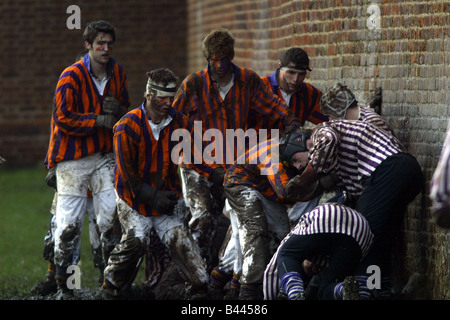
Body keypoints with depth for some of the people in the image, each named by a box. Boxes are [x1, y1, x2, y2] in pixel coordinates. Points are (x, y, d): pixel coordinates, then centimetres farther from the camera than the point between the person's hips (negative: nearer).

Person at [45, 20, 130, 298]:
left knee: (112, 217, -5)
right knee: (70, 221, -4)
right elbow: (63, 118, -14)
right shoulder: (71, 77, -11)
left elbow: (127, 113, 14)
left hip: (105, 155, 4)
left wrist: (118, 111, -10)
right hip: (73, 157, -4)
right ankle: (62, 282, 7)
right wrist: (99, 121, -17)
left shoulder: (118, 73, 6)